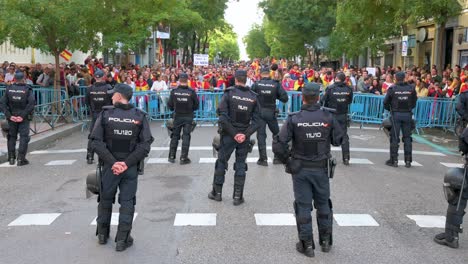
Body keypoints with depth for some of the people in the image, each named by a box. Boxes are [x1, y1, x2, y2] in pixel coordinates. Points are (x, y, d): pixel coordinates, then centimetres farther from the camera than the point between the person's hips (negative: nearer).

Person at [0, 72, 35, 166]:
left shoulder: (9, 89, 2)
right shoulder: (27, 89, -6)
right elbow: (31, 103, -18)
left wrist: (9, 116, -8)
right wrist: (23, 115, -16)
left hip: (12, 117, 3)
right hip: (23, 118, -3)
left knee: (12, 137, 15)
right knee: (24, 137, 3)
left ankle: (11, 158, 18)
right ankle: (21, 159, -2)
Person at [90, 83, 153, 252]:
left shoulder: (105, 114, -6)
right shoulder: (140, 116, -3)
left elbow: (96, 142, -13)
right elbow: (145, 145, -11)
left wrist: (112, 162, -13)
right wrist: (127, 163, -13)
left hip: (109, 166, 0)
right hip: (131, 167, 0)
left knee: (105, 199, 17)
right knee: (127, 201, 7)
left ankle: (102, 234, 32)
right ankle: (122, 240, 7)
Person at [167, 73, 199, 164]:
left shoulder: (174, 91, -8)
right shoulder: (191, 92, -11)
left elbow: (170, 105, -2)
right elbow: (196, 105, -4)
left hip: (177, 116, 2)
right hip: (188, 117, -1)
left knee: (175, 136, 13)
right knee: (186, 136, 4)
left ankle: (171, 156, 17)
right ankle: (183, 158, 3)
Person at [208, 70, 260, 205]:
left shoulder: (229, 93, -8)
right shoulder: (253, 97, 1)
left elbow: (223, 117, -16)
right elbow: (256, 120, -5)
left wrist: (233, 133, -11)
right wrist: (245, 134, -9)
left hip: (228, 135, -2)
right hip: (244, 136, 2)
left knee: (221, 162, 12)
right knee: (240, 165, 9)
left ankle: (217, 193, 21)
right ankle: (238, 196, 12)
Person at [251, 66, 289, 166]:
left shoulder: (256, 84, -5)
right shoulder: (276, 84, -4)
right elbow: (285, 98, -7)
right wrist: (275, 95, 9)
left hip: (259, 112, 0)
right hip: (271, 112, 1)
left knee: (261, 134, 4)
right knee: (276, 134, 16)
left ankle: (263, 158, 1)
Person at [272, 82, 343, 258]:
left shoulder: (294, 119, -13)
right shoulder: (328, 117, -10)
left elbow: (278, 145, -16)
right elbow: (338, 140, 0)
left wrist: (287, 161, 0)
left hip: (300, 169, -1)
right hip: (322, 169, 2)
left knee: (303, 205, 9)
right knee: (323, 204, 18)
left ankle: (307, 245, 15)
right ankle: (326, 241, 28)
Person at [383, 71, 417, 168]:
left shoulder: (392, 89, -5)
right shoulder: (411, 88, 1)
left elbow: (386, 102, -4)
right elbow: (414, 102, 6)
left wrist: (390, 109, 14)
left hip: (396, 114, -2)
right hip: (408, 114, 2)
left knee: (394, 137, 4)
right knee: (407, 137, 8)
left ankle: (394, 160, 4)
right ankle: (408, 161, 11)